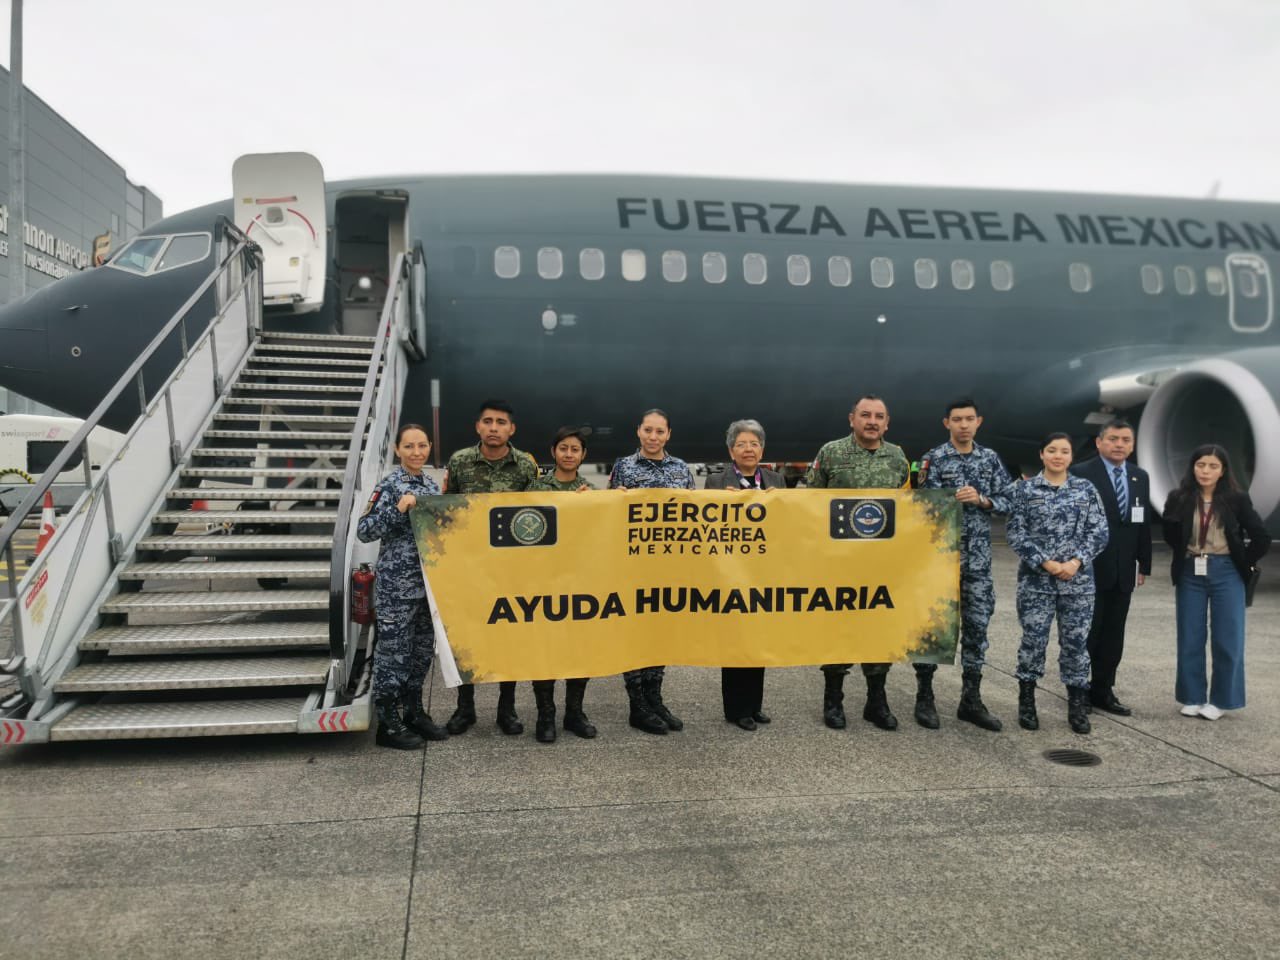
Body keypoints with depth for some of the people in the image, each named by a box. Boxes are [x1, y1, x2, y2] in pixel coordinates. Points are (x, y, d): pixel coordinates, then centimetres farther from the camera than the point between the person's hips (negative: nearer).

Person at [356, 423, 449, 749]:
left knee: (423, 649, 14)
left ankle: (413, 712, 28)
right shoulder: (389, 485, -10)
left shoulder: (431, 486, 11)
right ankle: (388, 723, 11)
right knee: (394, 650, 0)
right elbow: (363, 531, -14)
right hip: (396, 584, -7)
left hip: (428, 582, 7)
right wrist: (397, 510, -24)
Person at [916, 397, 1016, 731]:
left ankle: (971, 700, 16)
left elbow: (1008, 500, 7)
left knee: (977, 624, 6)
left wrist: (981, 499, -8)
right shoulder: (933, 459, -4)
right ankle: (924, 696, 14)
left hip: (978, 557, 4)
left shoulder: (990, 459, 9)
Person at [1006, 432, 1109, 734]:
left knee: (1076, 641, 5)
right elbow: (1014, 532, -3)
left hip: (1078, 579, 2)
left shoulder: (1086, 489, 7)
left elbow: (1099, 531, 3)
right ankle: (1027, 704, 15)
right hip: (1036, 579, -1)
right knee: (1033, 639, 1)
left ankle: (1078, 707, 17)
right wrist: (1045, 562, -12)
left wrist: (1076, 562, -10)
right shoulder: (1025, 489, 2)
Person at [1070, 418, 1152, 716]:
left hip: (1123, 570, 5)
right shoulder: (1081, 473, -7)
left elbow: (1144, 524, 13)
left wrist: (1144, 564, 10)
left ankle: (1102, 690, 20)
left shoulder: (1140, 477, 11)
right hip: (1090, 567, -5)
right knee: (1087, 631, 2)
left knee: (1113, 634, 10)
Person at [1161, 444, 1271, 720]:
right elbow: (1171, 537, 8)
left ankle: (1220, 699, 16)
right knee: (1190, 639, 6)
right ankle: (1192, 697, 18)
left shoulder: (1236, 499, -5)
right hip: (1190, 574, 1)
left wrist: (1245, 563, 3)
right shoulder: (1179, 499, -3)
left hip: (1226, 573, -1)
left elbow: (1262, 537, 0)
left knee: (1227, 639, 3)